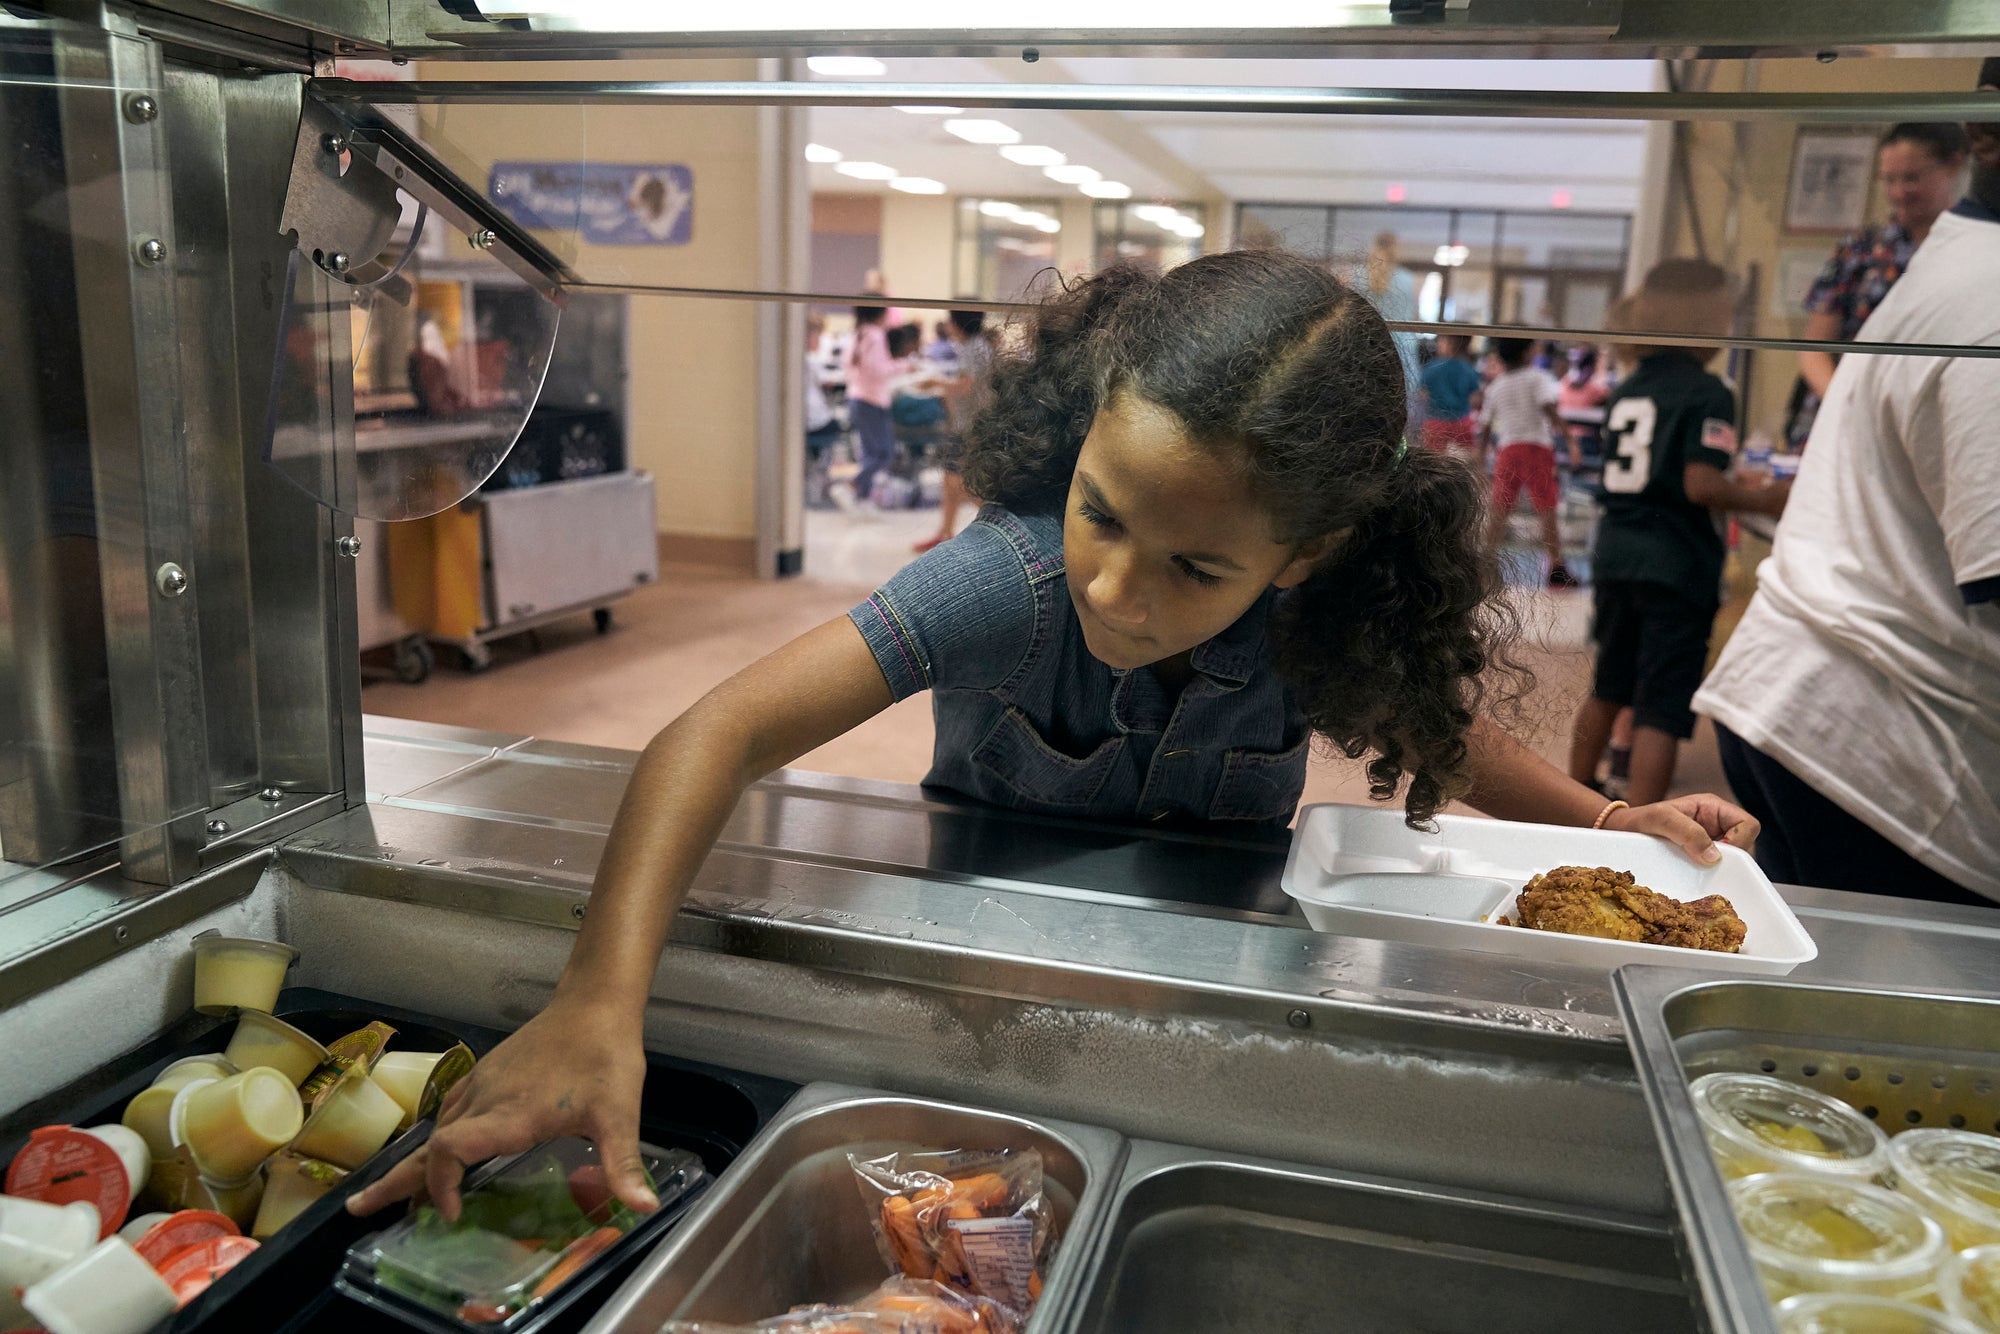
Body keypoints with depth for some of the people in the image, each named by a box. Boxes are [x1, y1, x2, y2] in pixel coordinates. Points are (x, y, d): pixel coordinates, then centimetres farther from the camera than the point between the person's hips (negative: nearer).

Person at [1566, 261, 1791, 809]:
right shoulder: (1708, 394, -10)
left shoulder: (1627, 390, 10)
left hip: (1616, 556, 7)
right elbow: (1701, 485, -20)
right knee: (1662, 710, -3)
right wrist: (1762, 500, -5)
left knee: (1608, 687, 22)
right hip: (1677, 565, -7)